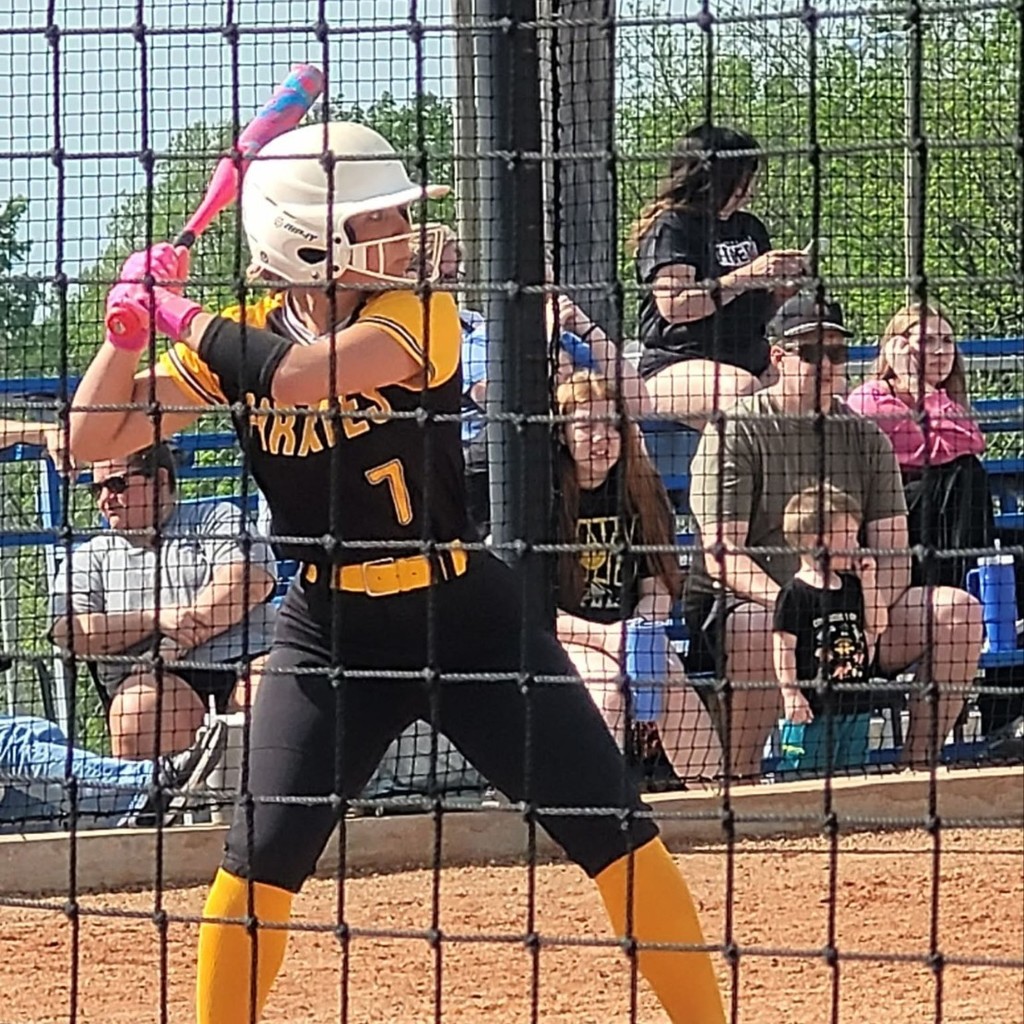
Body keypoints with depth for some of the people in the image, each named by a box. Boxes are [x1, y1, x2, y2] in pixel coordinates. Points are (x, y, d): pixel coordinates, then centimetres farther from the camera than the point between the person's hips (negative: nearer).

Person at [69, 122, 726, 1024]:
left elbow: (295, 376, -30)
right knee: (263, 855, -8)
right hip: (331, 631, 2)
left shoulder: (420, 315, -13)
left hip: (466, 613, -2)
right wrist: (132, 319, -16)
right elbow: (96, 436, -3)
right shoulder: (242, 340, -3)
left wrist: (184, 315, -18)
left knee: (615, 829, -4)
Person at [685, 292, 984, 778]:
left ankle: (918, 766, -11)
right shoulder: (735, 432, -1)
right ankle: (740, 784, -27)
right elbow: (721, 554, -10)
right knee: (763, 630, -41)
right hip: (740, 605, -5)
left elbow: (893, 551, 8)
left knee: (959, 611, -14)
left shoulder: (865, 437, 14)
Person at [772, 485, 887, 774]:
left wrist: (868, 582, 6)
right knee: (803, 769, -5)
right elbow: (783, 646, -12)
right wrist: (790, 693, -17)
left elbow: (877, 627, 12)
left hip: (856, 703, 7)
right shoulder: (795, 593, -11)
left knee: (851, 770, 12)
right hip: (815, 705, -7)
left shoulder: (851, 587, 12)